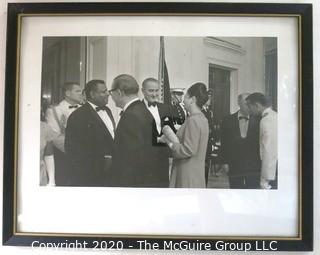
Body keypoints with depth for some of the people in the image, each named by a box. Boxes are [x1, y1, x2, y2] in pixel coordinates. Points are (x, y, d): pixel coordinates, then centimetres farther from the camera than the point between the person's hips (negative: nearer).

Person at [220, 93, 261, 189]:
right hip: (234, 166, 1)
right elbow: (224, 143, 4)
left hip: (253, 166, 0)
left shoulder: (257, 121, 0)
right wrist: (225, 162, -1)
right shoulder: (228, 121, 3)